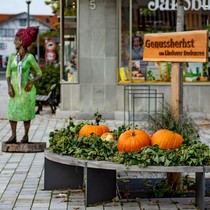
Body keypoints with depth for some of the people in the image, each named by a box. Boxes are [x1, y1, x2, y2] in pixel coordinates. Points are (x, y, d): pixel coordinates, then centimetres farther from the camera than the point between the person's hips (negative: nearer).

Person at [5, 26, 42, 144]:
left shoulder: (30, 57, -9)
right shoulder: (12, 56, 2)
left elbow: (39, 73, 0)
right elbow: (8, 74, 5)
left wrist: (32, 81, -18)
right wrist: (9, 86, -10)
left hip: (27, 89, -4)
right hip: (15, 89, 4)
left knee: (26, 113, 3)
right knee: (12, 112, -1)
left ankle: (26, 135, 18)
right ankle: (13, 136, 9)